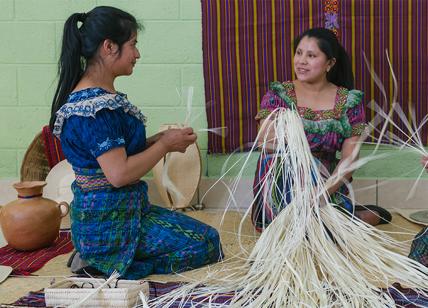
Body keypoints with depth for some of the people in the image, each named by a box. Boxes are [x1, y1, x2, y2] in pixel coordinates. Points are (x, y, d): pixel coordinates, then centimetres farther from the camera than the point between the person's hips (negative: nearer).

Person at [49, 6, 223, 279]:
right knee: (207, 243, -7)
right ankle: (109, 268, -4)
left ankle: (101, 262, 8)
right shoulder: (96, 107, -23)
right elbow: (118, 174, -27)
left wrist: (157, 141, 4)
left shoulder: (99, 95, 8)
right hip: (108, 224, -10)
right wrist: (165, 145, -13)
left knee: (203, 233, 16)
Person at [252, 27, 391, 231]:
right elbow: (266, 143, -11)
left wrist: (324, 190, -22)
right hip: (281, 190, 1)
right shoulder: (277, 95, 0)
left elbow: (349, 158, -4)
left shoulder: (349, 102, 1)